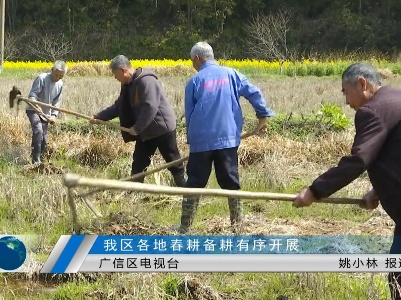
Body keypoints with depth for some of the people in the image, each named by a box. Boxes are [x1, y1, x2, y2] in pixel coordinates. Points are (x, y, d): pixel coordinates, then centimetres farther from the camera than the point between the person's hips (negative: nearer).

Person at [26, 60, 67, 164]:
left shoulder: (60, 84, 1)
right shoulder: (41, 78, -18)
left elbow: (57, 102, 8)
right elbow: (32, 94, -20)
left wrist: (54, 115, -4)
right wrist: (36, 106, -37)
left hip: (45, 114, 6)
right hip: (33, 110, -6)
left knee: (44, 140, 5)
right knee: (38, 131, -27)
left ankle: (39, 160, 21)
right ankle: (36, 160, -23)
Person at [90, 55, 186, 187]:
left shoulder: (146, 81, -23)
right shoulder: (129, 85, 8)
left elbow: (150, 107, -30)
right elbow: (119, 106, 18)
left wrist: (137, 128, -22)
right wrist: (99, 117, 13)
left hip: (162, 128, -9)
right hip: (146, 130, 9)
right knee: (139, 162, 12)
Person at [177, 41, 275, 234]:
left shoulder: (194, 81, 3)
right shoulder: (231, 74, 7)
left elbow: (188, 114, 8)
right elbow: (254, 93, 1)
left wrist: (192, 139, 19)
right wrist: (263, 116, 10)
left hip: (201, 141, -1)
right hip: (228, 138, 2)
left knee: (194, 184, 5)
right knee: (231, 182, 10)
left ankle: (185, 228, 7)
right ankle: (237, 225, 12)